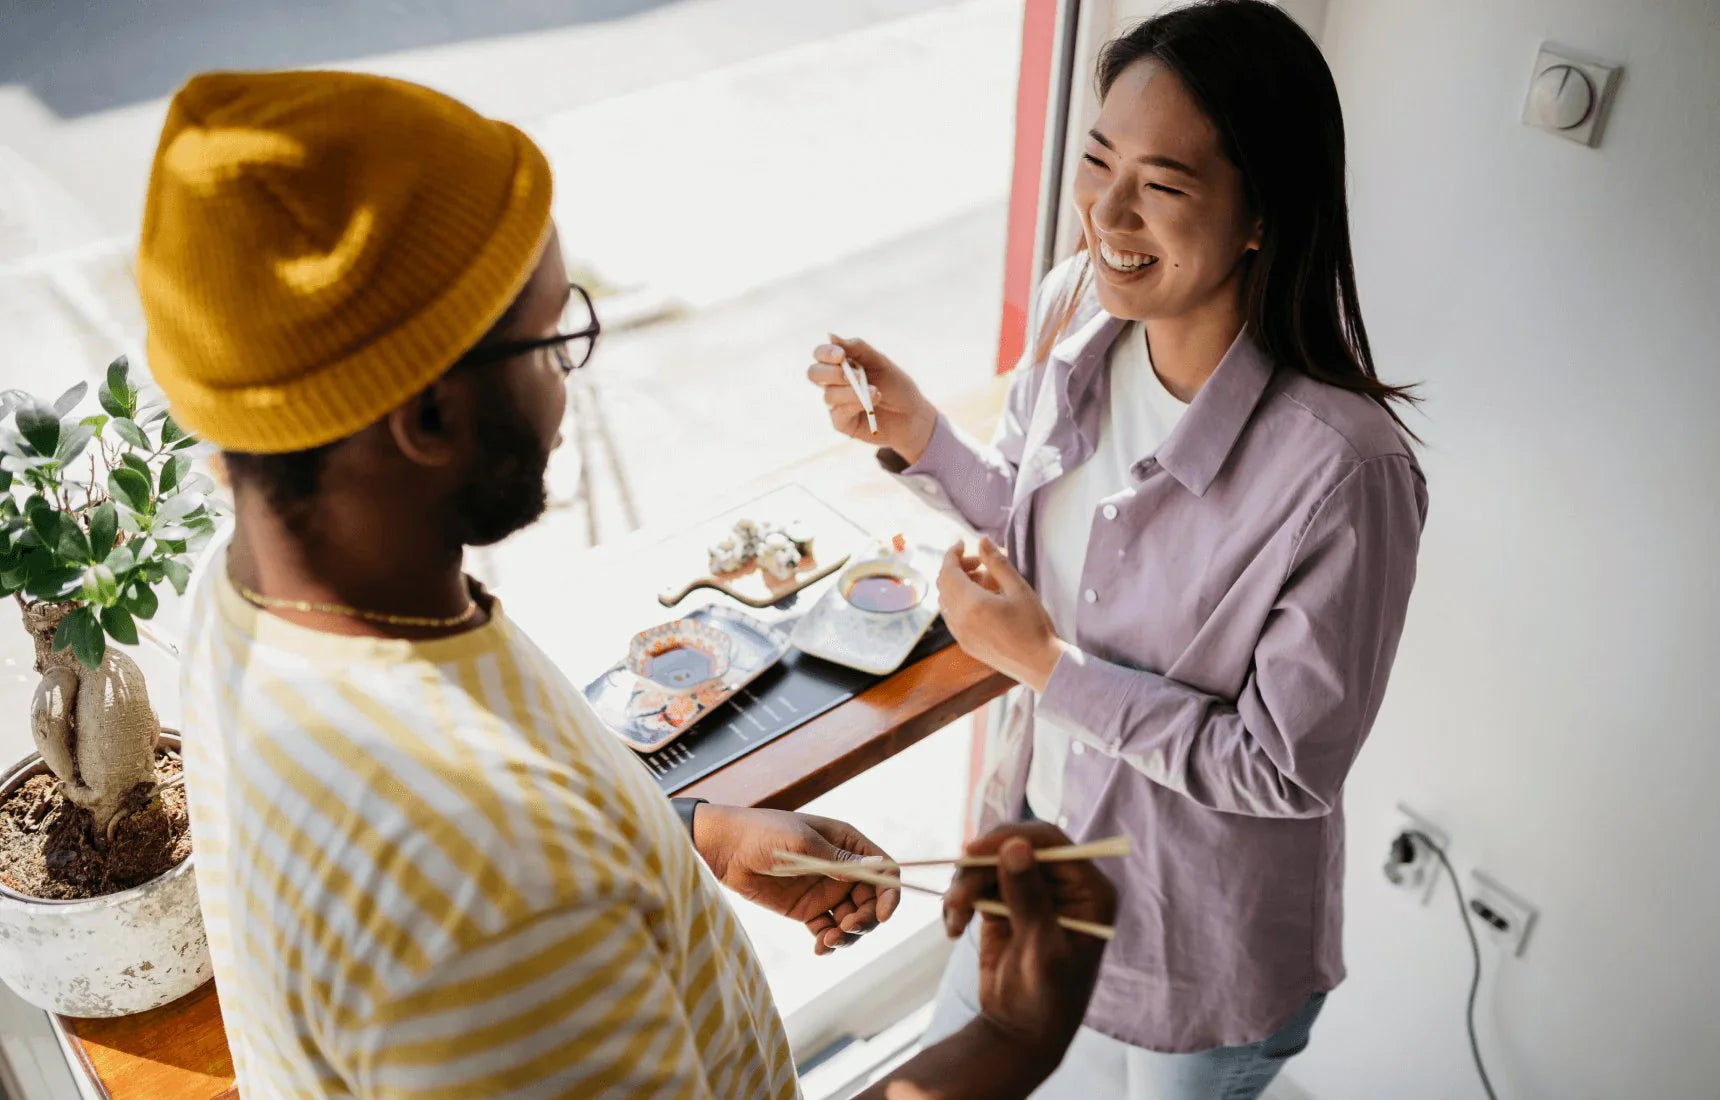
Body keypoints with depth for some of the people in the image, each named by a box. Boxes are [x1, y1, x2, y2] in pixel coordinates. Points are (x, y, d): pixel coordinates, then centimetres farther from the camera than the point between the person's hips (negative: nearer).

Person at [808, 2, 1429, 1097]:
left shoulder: (1345, 470, -35)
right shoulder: (1077, 305, -14)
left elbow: (1288, 766, -25)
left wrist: (1048, 662, -25)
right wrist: (917, 432, -11)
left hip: (1198, 948, -6)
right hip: (1041, 821, 6)